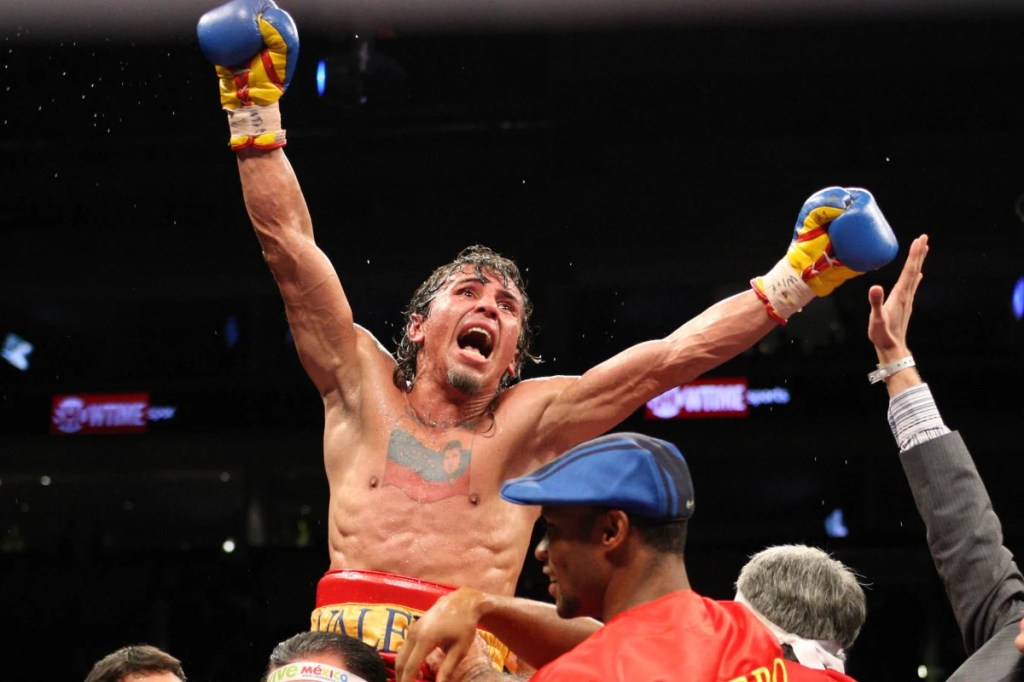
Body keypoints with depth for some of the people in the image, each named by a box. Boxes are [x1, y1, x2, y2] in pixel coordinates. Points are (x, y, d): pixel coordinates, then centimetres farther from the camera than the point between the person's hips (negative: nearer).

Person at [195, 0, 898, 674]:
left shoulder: (530, 421, 14)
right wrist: (254, 112, 10)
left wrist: (791, 279, 7)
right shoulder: (363, 383, 15)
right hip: (348, 647, 0)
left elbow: (669, 358, 11)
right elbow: (288, 239, 14)